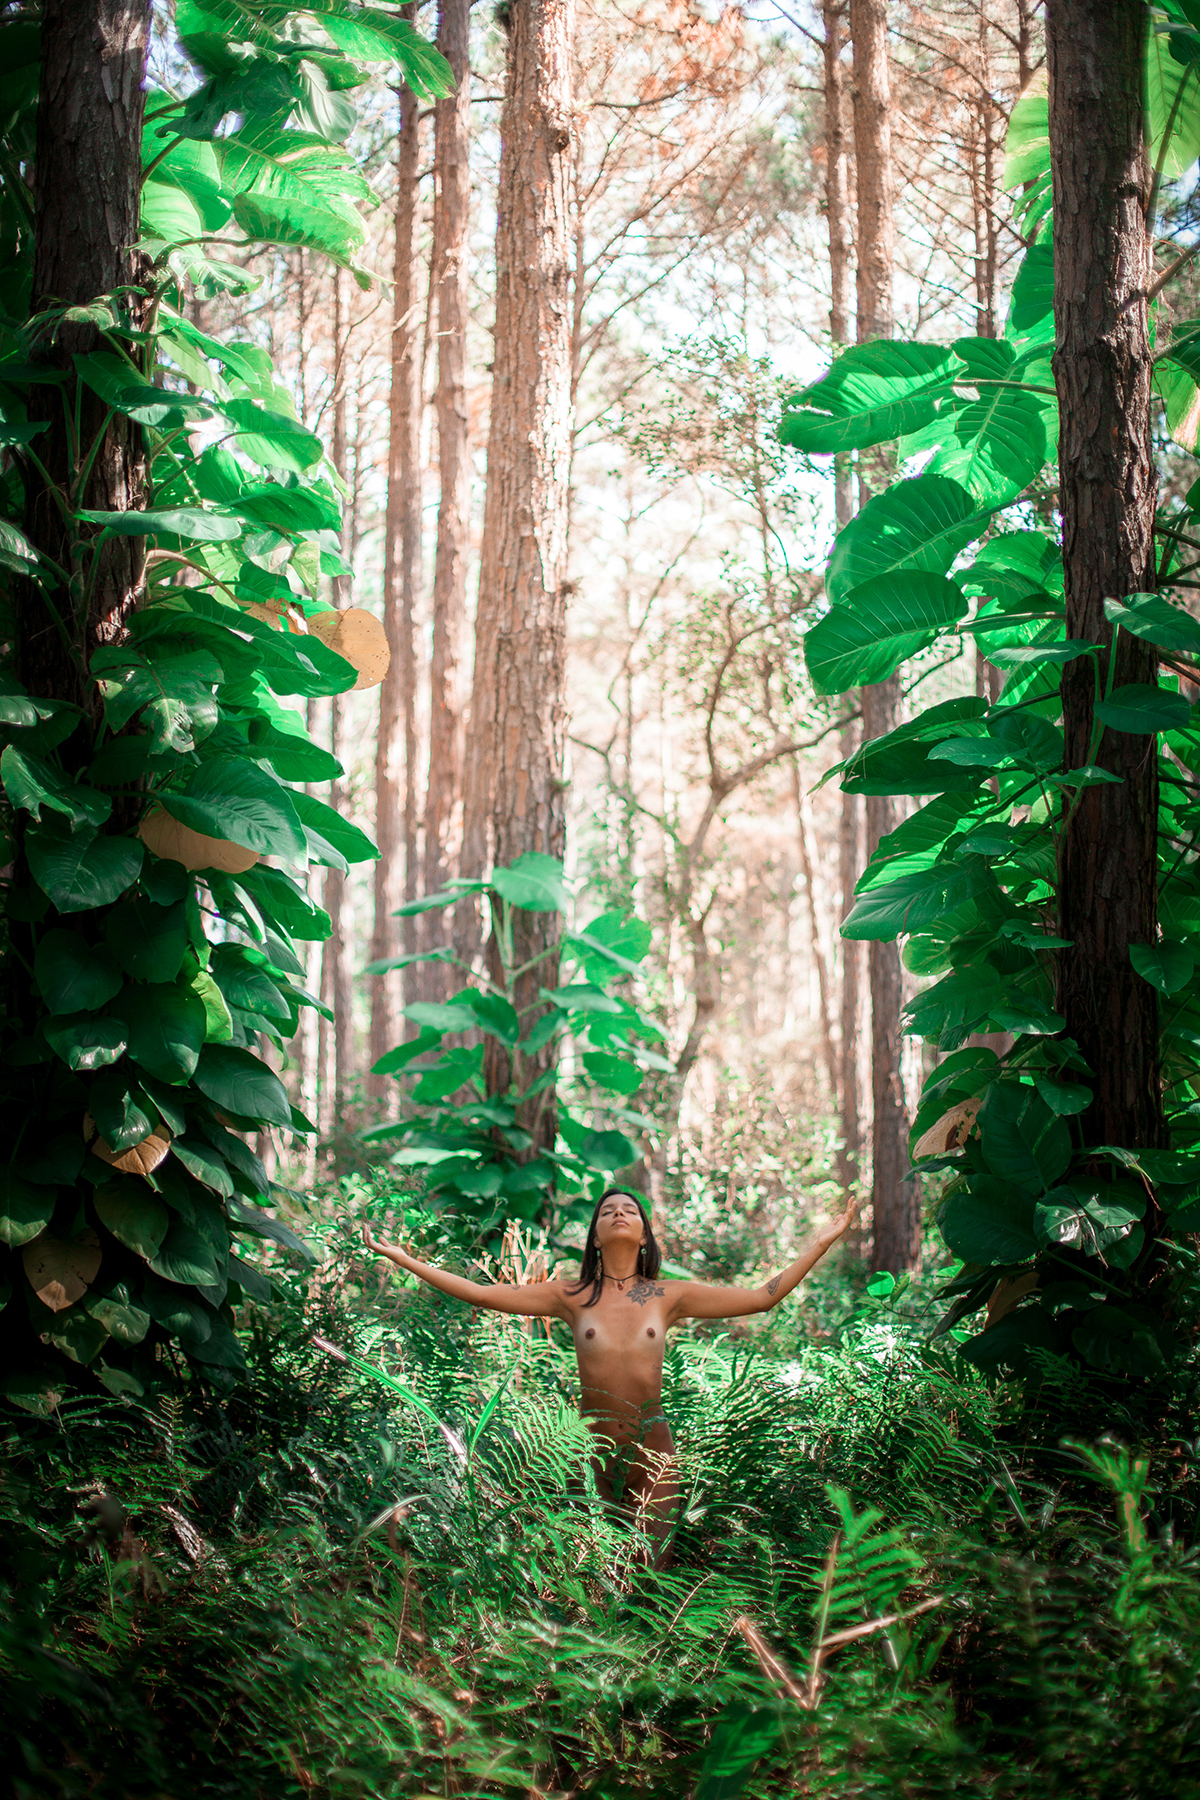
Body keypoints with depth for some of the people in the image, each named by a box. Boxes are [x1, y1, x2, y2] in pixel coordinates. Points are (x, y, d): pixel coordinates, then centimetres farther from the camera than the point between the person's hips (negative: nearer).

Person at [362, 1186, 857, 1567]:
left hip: (652, 1451, 0)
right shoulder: (571, 1296, 4)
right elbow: (481, 1293, 3)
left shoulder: (669, 1297, 5)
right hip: (591, 1448, 0)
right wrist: (400, 1257, 1)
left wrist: (822, 1244, 4)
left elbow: (763, 1296, 6)